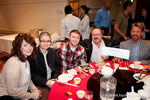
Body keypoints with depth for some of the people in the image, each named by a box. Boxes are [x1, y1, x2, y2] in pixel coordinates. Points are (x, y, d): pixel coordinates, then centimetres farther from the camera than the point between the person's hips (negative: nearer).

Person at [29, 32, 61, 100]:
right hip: (39, 85, -4)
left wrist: (55, 78, -4)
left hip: (52, 82, 5)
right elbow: (32, 74, -9)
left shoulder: (53, 51, 6)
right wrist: (46, 82, -17)